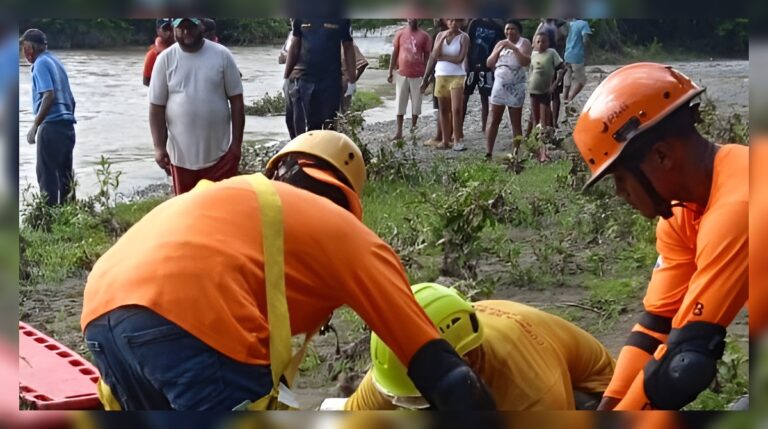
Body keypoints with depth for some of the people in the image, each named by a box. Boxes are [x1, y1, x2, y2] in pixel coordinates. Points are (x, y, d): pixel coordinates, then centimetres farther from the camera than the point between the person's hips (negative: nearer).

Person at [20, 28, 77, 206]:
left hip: (51, 125, -9)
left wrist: (34, 126, -20)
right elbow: (70, 99, 20)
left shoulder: (41, 63, -7)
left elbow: (49, 96, -20)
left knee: (46, 175, -5)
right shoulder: (55, 61, 19)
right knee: (65, 175, 10)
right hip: (67, 125, 9)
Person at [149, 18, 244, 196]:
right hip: (181, 154, 1)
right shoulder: (165, 59, -1)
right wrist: (159, 147, -5)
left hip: (219, 152, -1)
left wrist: (237, 142, -3)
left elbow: (236, 100, 1)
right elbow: (156, 107, 1)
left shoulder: (222, 55, -2)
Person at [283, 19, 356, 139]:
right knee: (301, 126, 2)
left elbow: (348, 48, 3)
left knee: (329, 125, 5)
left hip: (330, 79, -1)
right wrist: (286, 76, 8)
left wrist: (352, 80, 0)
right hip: (302, 78, 1)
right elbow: (294, 46, 9)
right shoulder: (300, 17, 2)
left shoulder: (341, 19, -2)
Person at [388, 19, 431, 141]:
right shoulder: (400, 34, 3)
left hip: (418, 75, -1)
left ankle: (413, 129, 15)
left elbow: (427, 56, 3)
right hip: (402, 74, 1)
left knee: (416, 103, 5)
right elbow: (394, 53, 7)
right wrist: (390, 72, 3)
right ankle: (399, 131, 4)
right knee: (400, 103, 1)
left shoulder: (424, 36, 0)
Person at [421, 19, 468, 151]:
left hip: (457, 76, -4)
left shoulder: (464, 37, -3)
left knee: (456, 109, -12)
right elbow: (434, 56, 0)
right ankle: (445, 140, 13)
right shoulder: (440, 35, 7)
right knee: (443, 110, 7)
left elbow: (459, 59, -12)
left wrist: (441, 57, -8)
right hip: (441, 76, 4)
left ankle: (457, 140, -8)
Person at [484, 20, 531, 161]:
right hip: (499, 85, 4)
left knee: (516, 123, 1)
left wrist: (514, 48, -23)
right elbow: (489, 63, 6)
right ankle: (488, 153, 1)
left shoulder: (524, 43, -2)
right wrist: (499, 50, -8)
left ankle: (514, 154, 3)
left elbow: (526, 62, -18)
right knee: (494, 121, 1)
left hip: (516, 87, -4)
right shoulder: (501, 43, 11)